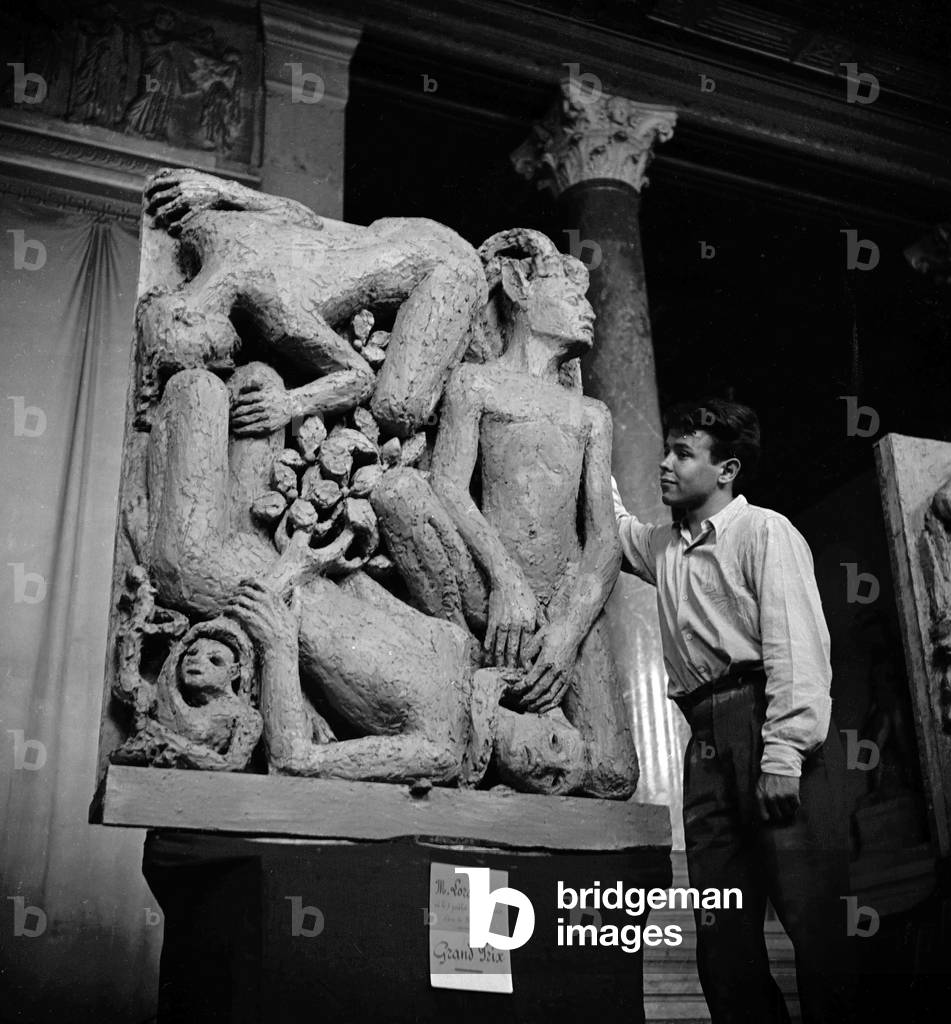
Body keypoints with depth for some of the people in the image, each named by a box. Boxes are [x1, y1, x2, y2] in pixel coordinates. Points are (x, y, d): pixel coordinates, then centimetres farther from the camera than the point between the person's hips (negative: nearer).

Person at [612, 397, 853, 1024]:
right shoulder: (664, 547, 22)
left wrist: (783, 752, -19)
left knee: (813, 912, -9)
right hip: (708, 742, 7)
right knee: (721, 928, 6)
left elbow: (795, 643, -9)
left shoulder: (765, 531, 1)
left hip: (768, 724, -7)